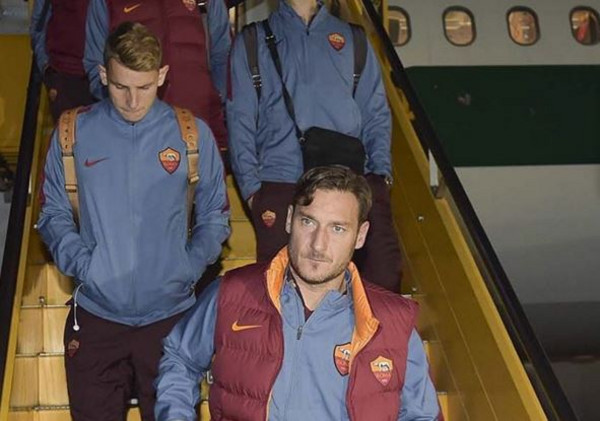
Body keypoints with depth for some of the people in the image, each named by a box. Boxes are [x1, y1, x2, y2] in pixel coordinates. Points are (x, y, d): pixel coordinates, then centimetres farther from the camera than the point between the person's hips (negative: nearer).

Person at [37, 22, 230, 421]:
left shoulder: (193, 134, 0)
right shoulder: (72, 133, 0)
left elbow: (214, 218, 5)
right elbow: (54, 215, 4)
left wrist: (187, 268, -8)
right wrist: (83, 263, -12)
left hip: (171, 314, 0)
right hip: (96, 316, 0)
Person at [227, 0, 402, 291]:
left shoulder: (353, 39, 21)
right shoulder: (252, 42, 15)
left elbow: (376, 114, 16)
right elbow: (240, 120, 9)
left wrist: (381, 173, 1)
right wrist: (251, 187, -2)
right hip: (281, 185, -1)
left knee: (382, 278, -15)